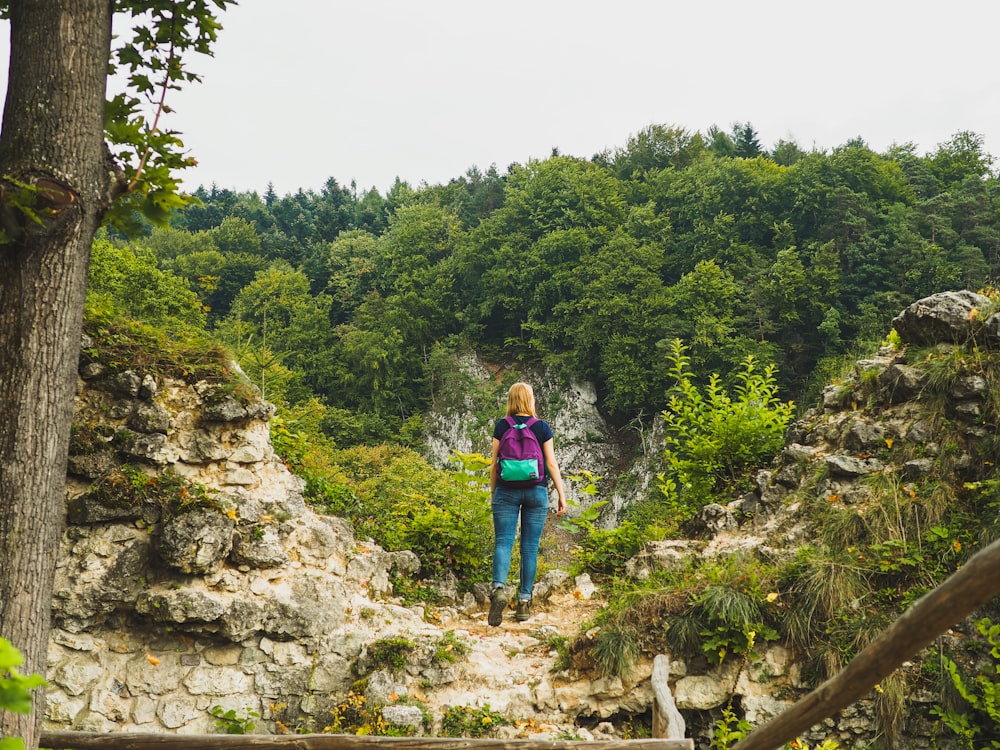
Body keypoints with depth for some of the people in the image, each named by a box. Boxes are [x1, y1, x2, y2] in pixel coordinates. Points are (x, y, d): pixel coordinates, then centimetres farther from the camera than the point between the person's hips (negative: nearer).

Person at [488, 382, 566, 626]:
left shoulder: (501, 426, 1)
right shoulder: (542, 427, -1)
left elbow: (494, 462, 3)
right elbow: (551, 463, -1)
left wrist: (492, 491, 14)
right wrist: (562, 494, 5)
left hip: (506, 490, 0)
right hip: (536, 491, 0)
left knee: (503, 542, 0)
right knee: (530, 547, 5)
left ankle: (499, 588, -24)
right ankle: (524, 602, 7)